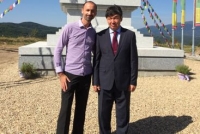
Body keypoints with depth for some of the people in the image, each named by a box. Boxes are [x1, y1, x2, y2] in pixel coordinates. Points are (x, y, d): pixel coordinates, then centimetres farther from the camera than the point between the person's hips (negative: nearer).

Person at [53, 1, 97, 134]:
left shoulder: (94, 32, 6)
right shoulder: (70, 28, -5)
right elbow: (58, 50, -4)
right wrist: (60, 73, -8)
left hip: (86, 76, 4)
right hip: (70, 75, -4)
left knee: (81, 110, 12)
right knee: (65, 110, 2)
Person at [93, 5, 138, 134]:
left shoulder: (130, 35, 2)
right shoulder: (100, 36, 3)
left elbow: (134, 59, 1)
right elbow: (96, 60, 3)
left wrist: (133, 80, -3)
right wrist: (95, 81, -1)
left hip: (123, 82, 0)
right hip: (105, 82, 1)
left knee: (123, 113, 10)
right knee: (103, 113, 10)